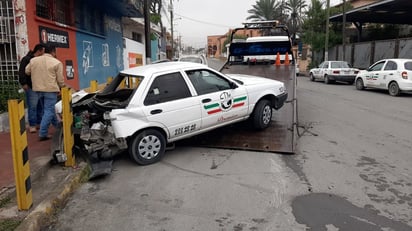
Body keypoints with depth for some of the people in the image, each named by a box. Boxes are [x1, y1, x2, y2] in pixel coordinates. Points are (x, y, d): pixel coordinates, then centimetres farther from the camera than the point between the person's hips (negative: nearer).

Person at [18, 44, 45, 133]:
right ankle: (32, 125, 1)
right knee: (32, 106, -6)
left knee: (40, 106, 10)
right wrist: (23, 83, -17)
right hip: (31, 87, -7)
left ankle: (39, 123, 20)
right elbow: (21, 72, -12)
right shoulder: (27, 59, -7)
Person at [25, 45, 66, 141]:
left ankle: (57, 125, 39)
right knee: (49, 110, -3)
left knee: (48, 108, 22)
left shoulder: (33, 60, 7)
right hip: (50, 89, -6)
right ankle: (42, 134, -8)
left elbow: (27, 71, 17)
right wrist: (62, 86, 13)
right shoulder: (57, 62, -7)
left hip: (38, 89, 6)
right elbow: (60, 79, -5)